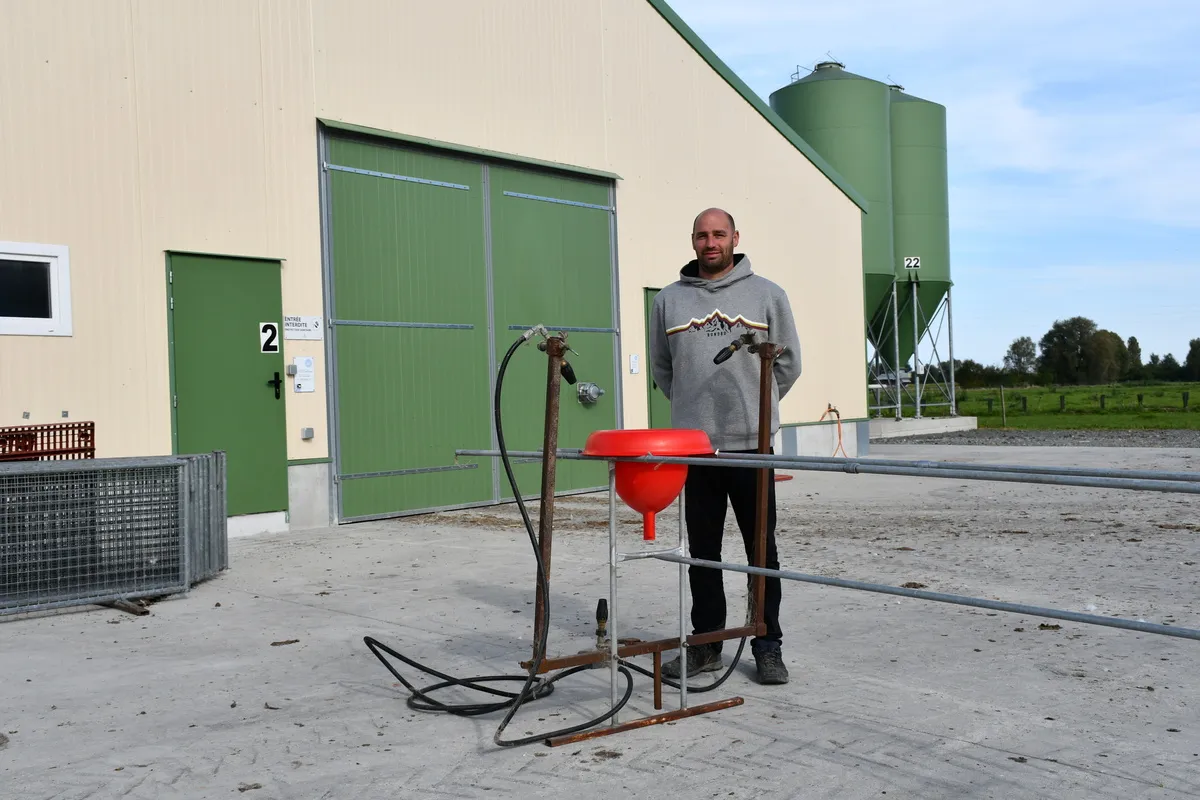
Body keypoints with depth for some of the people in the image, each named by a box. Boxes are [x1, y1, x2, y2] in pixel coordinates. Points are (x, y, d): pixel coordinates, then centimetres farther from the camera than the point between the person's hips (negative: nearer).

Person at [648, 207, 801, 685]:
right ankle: (706, 642, 20)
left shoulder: (767, 295, 4)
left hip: (751, 443, -1)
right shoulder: (669, 301, 8)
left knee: (762, 550, 4)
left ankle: (768, 646, 14)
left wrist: (757, 407, 10)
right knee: (702, 552, 9)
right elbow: (661, 368, 17)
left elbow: (787, 364, 8)